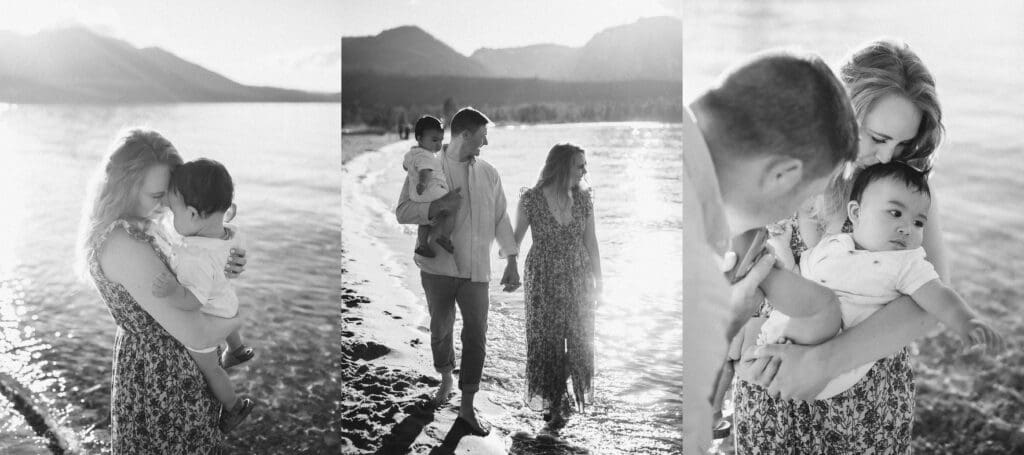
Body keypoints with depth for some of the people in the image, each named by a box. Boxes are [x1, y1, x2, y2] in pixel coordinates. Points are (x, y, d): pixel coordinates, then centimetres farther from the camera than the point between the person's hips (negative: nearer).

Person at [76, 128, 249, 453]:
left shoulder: (113, 230, -1)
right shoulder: (127, 247, -31)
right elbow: (197, 335, -34)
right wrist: (237, 318, -13)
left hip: (139, 354, 9)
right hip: (165, 374, -9)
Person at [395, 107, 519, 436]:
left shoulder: (488, 173, 5)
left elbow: (501, 218, 9)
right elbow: (402, 212, -6)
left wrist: (511, 262, 3)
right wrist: (436, 207, -23)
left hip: (475, 270, 2)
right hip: (437, 267, -1)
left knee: (476, 337, -3)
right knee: (441, 331, 14)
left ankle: (467, 408, 5)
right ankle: (446, 381, 40)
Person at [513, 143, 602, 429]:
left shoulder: (583, 198, -2)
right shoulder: (531, 199, -11)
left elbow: (591, 242, 5)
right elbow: (516, 238, -2)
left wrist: (598, 281, 7)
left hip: (578, 279, 3)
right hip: (543, 281, -2)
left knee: (580, 339, 7)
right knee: (547, 341, 4)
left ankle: (577, 390, 31)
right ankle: (554, 405, 18)